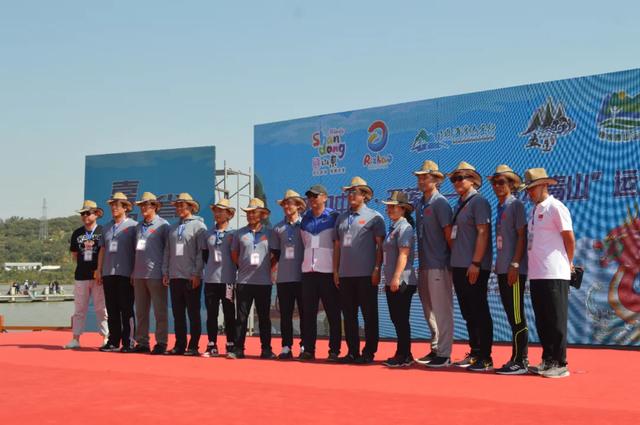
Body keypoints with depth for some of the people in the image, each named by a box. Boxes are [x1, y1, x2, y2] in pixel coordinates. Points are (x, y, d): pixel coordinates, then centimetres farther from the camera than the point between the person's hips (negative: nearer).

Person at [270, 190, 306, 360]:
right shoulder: (278, 228, 9)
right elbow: (275, 251, 14)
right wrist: (286, 264, 6)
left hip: (302, 276, -2)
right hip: (283, 277, 3)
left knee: (304, 313, 1)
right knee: (285, 314, 4)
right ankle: (286, 347, 10)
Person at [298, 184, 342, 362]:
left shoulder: (333, 217, -1)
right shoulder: (305, 219, 13)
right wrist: (307, 260, 13)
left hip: (328, 271, -5)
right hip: (308, 270, 5)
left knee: (333, 313, -1)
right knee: (308, 312, 5)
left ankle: (334, 350, 4)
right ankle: (308, 349, 11)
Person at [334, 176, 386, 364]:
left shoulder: (374, 217, 1)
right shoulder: (341, 218, 17)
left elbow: (380, 245, -3)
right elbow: (337, 246, 18)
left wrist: (377, 269, -11)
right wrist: (335, 270, 11)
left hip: (366, 274, -5)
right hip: (345, 274, 5)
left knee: (369, 314, -1)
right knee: (349, 314, 7)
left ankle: (369, 352, 5)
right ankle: (352, 351, 14)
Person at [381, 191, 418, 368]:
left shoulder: (404, 227, -9)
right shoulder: (393, 228, 19)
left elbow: (403, 254, -18)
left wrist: (396, 277, -23)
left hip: (402, 282, -10)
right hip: (392, 282, 10)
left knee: (401, 319, -6)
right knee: (396, 319, 12)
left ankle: (404, 355, -1)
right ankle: (402, 354, 18)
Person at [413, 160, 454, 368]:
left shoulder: (440, 203, -10)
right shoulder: (419, 204, 15)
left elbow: (448, 233, -12)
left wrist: (452, 259, -10)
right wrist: (421, 261, 18)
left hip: (438, 265, -9)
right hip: (424, 265, 9)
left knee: (442, 310, -5)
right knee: (429, 309, 15)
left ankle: (444, 354, -1)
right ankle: (435, 349, 25)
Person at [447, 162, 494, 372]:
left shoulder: (478, 201, -8)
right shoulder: (460, 204, 18)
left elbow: (483, 233, -16)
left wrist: (475, 263, -21)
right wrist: (454, 263, 16)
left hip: (474, 268, -9)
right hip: (459, 267, 9)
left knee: (479, 312, -5)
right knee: (468, 313, 13)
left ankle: (485, 358, 0)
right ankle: (474, 353, 21)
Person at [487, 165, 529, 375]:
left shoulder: (516, 205, -6)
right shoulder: (499, 208, 17)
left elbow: (522, 237, -12)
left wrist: (515, 265, -18)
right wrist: (499, 265, 16)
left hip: (514, 269, -9)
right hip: (502, 269, 9)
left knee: (517, 315, -7)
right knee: (511, 315, 11)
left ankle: (519, 361, -4)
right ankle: (520, 358, 17)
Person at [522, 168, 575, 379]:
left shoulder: (555, 207, -7)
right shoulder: (534, 211, 17)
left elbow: (569, 238, -7)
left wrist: (568, 263, 4)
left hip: (554, 274, -8)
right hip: (536, 274, 8)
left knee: (556, 320, -3)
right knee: (542, 321, 12)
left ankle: (560, 364, 3)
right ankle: (547, 360, 21)